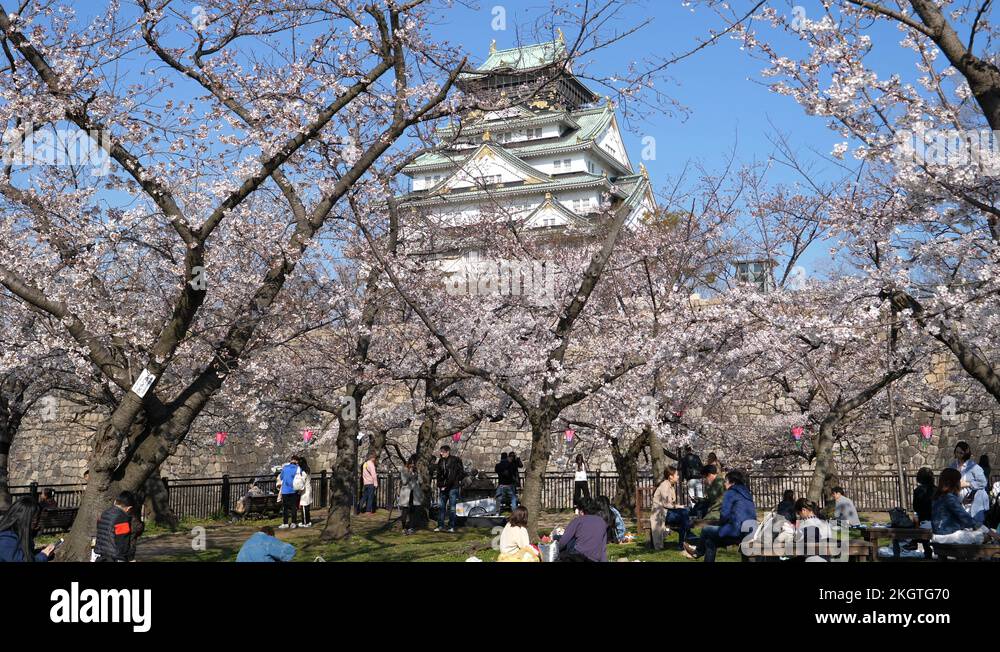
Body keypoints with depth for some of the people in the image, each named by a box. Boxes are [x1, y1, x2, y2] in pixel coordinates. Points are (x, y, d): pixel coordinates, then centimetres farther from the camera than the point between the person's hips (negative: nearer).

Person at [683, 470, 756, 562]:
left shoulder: (730, 493, -3)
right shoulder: (747, 494, 20)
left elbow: (725, 514, -12)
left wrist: (720, 524, 11)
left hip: (736, 532, -8)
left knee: (706, 530, 16)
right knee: (710, 540, 23)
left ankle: (698, 552, 40)